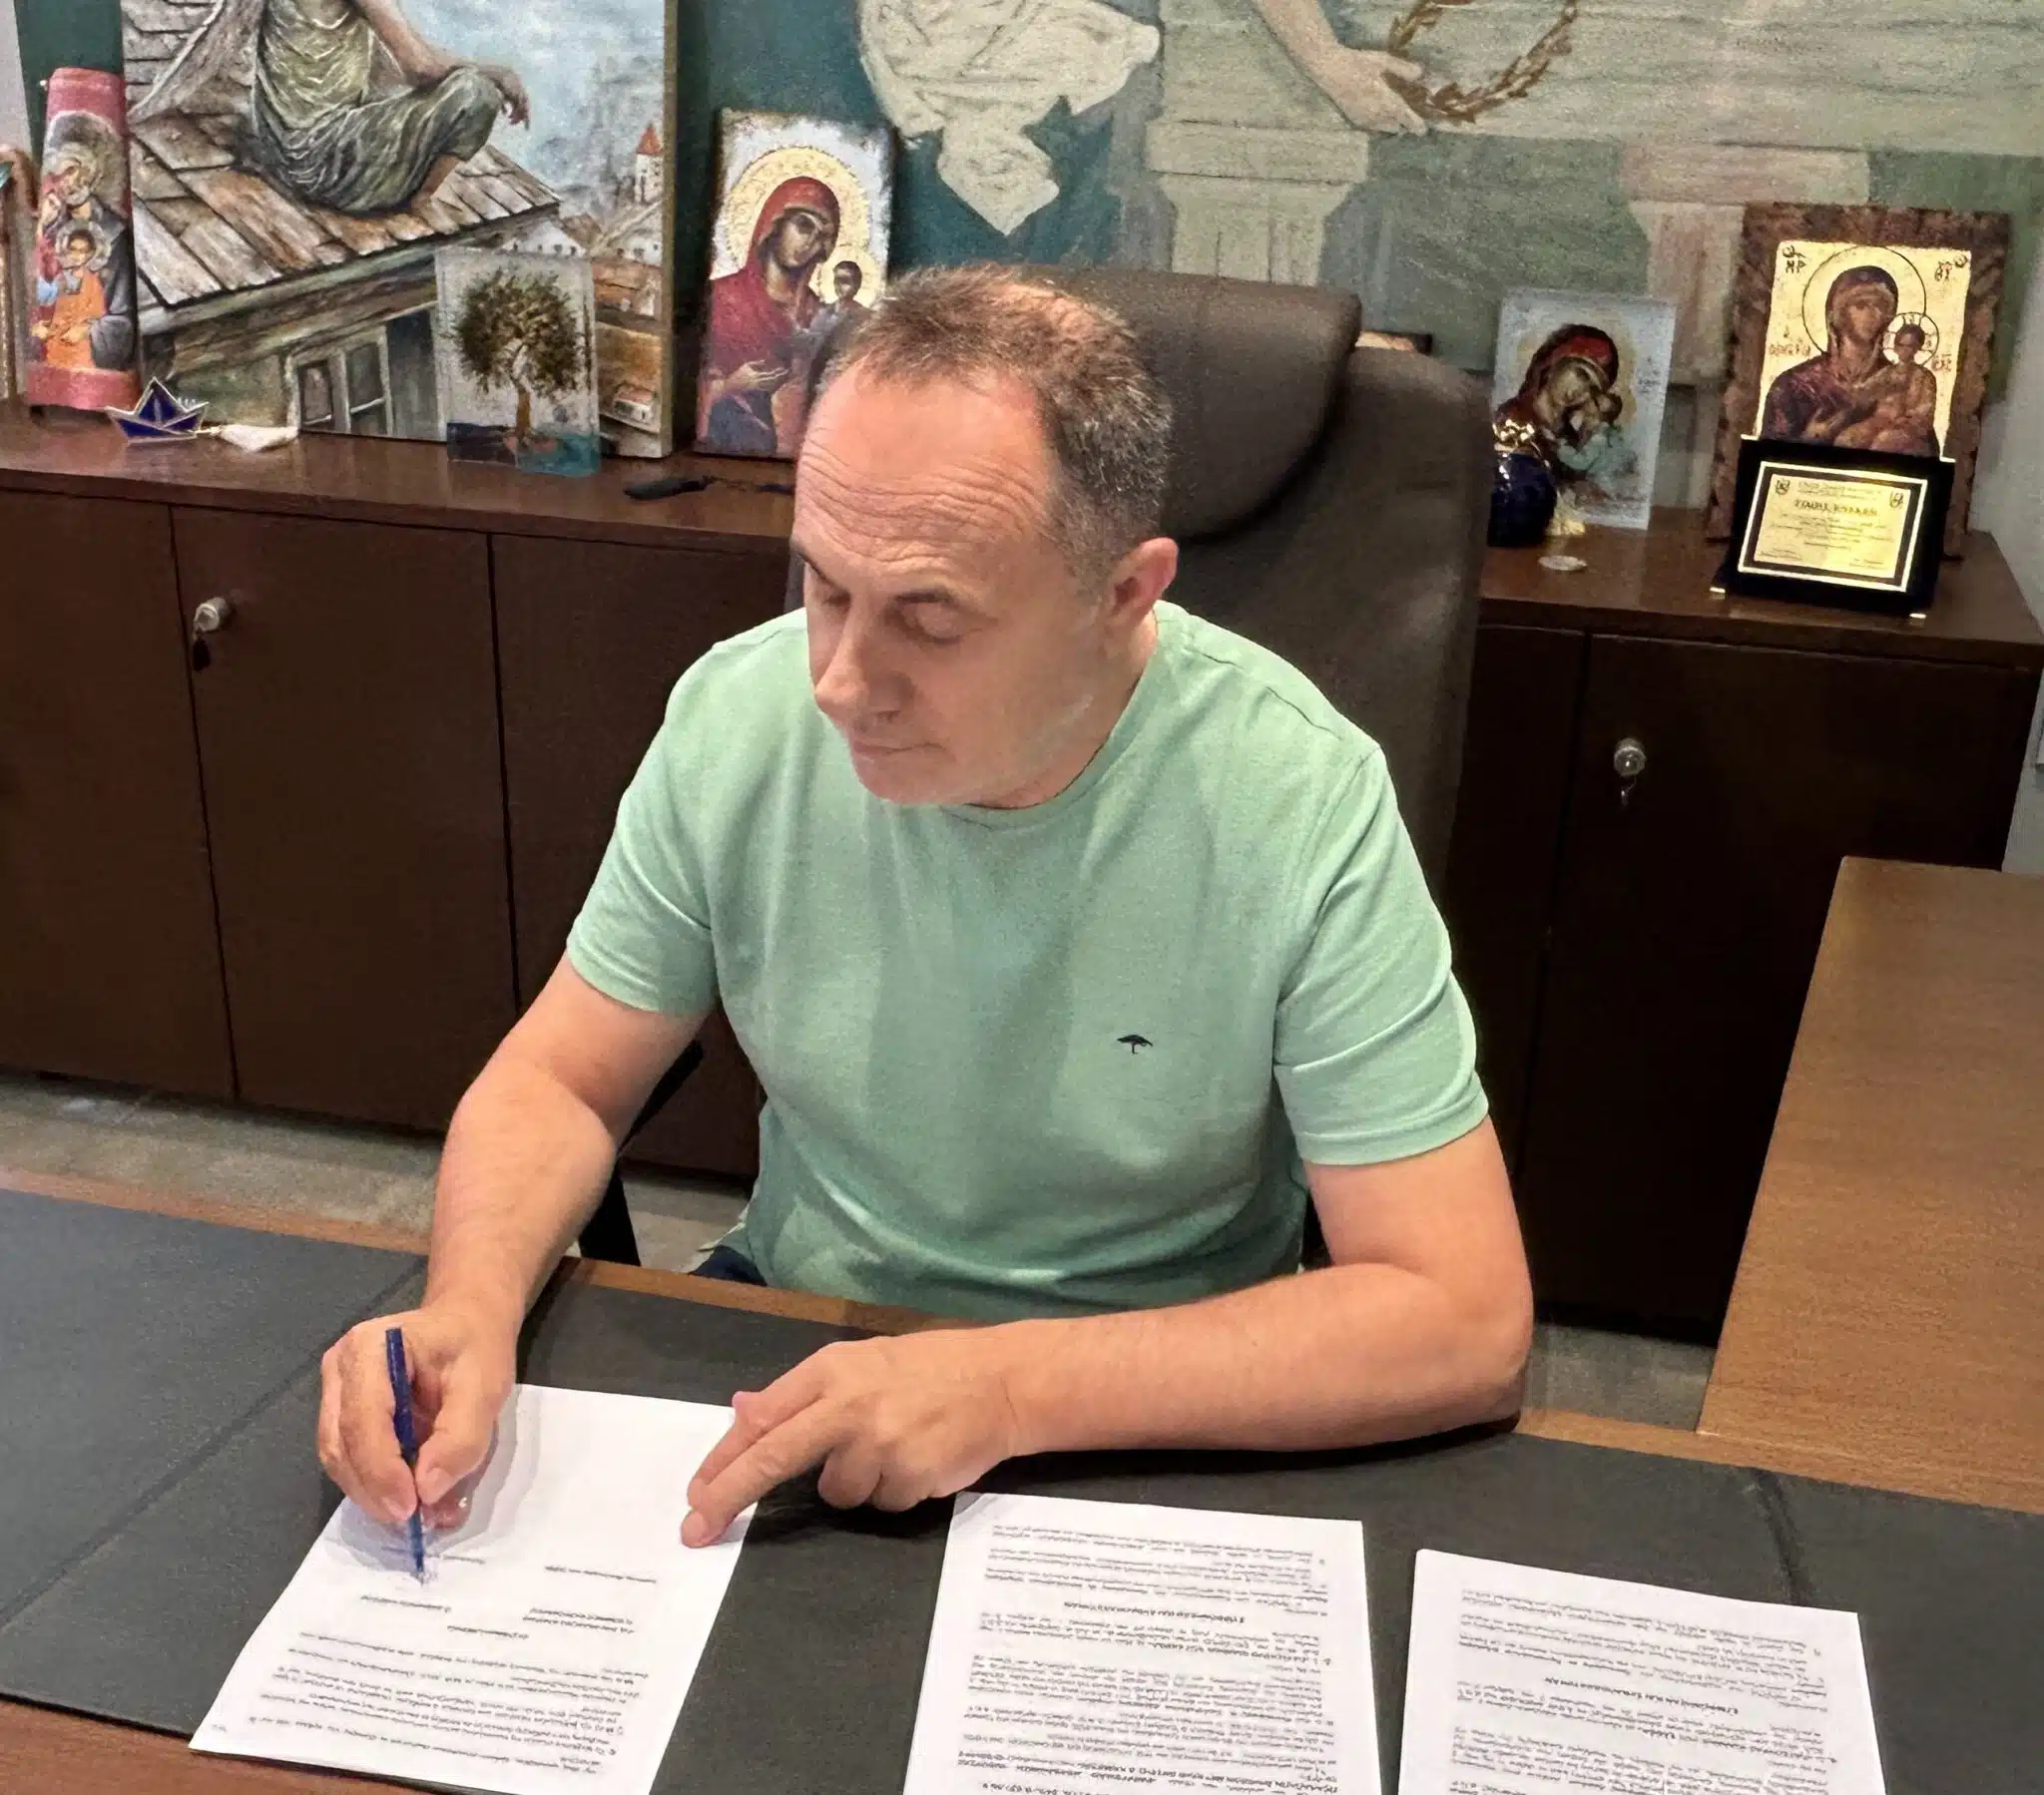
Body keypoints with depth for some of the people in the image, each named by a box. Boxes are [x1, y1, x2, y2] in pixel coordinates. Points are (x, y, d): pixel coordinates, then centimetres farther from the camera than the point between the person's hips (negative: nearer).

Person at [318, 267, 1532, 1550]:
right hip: (788, 1350, 3)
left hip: (1154, 1423, -2)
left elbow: (1465, 1324, -24)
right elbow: (560, 1081, -1)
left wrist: (1015, 1386, -32)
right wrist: (471, 1306, -22)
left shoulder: (1302, 808, -24)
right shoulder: (738, 714, -12)